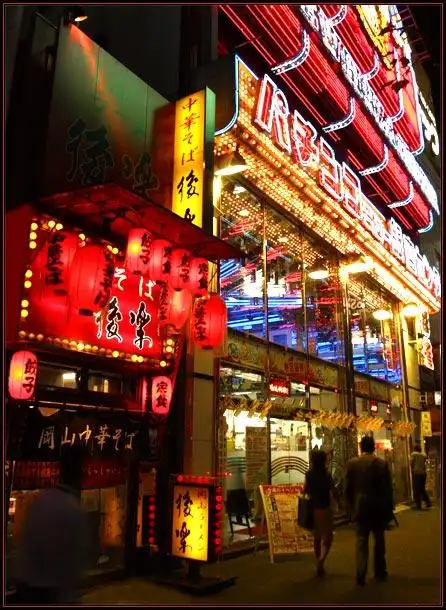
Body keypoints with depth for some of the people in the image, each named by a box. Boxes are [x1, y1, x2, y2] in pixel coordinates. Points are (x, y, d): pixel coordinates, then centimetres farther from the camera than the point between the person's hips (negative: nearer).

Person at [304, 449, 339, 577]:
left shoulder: (309, 474, -5)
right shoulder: (327, 475, -15)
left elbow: (305, 491, -4)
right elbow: (333, 494, -12)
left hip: (313, 509, 4)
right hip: (325, 509, -4)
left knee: (317, 537, 19)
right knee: (328, 538, 9)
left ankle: (319, 566, 26)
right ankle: (320, 561, -13)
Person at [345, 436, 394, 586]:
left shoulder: (352, 464, -6)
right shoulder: (382, 464, -9)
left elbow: (348, 489, -2)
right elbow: (387, 489, -7)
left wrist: (352, 507, 11)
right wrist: (389, 510, 2)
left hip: (360, 508, 0)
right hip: (378, 508, 0)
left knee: (361, 541, 5)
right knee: (379, 540, 17)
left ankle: (361, 574, -3)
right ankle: (380, 572, 26)